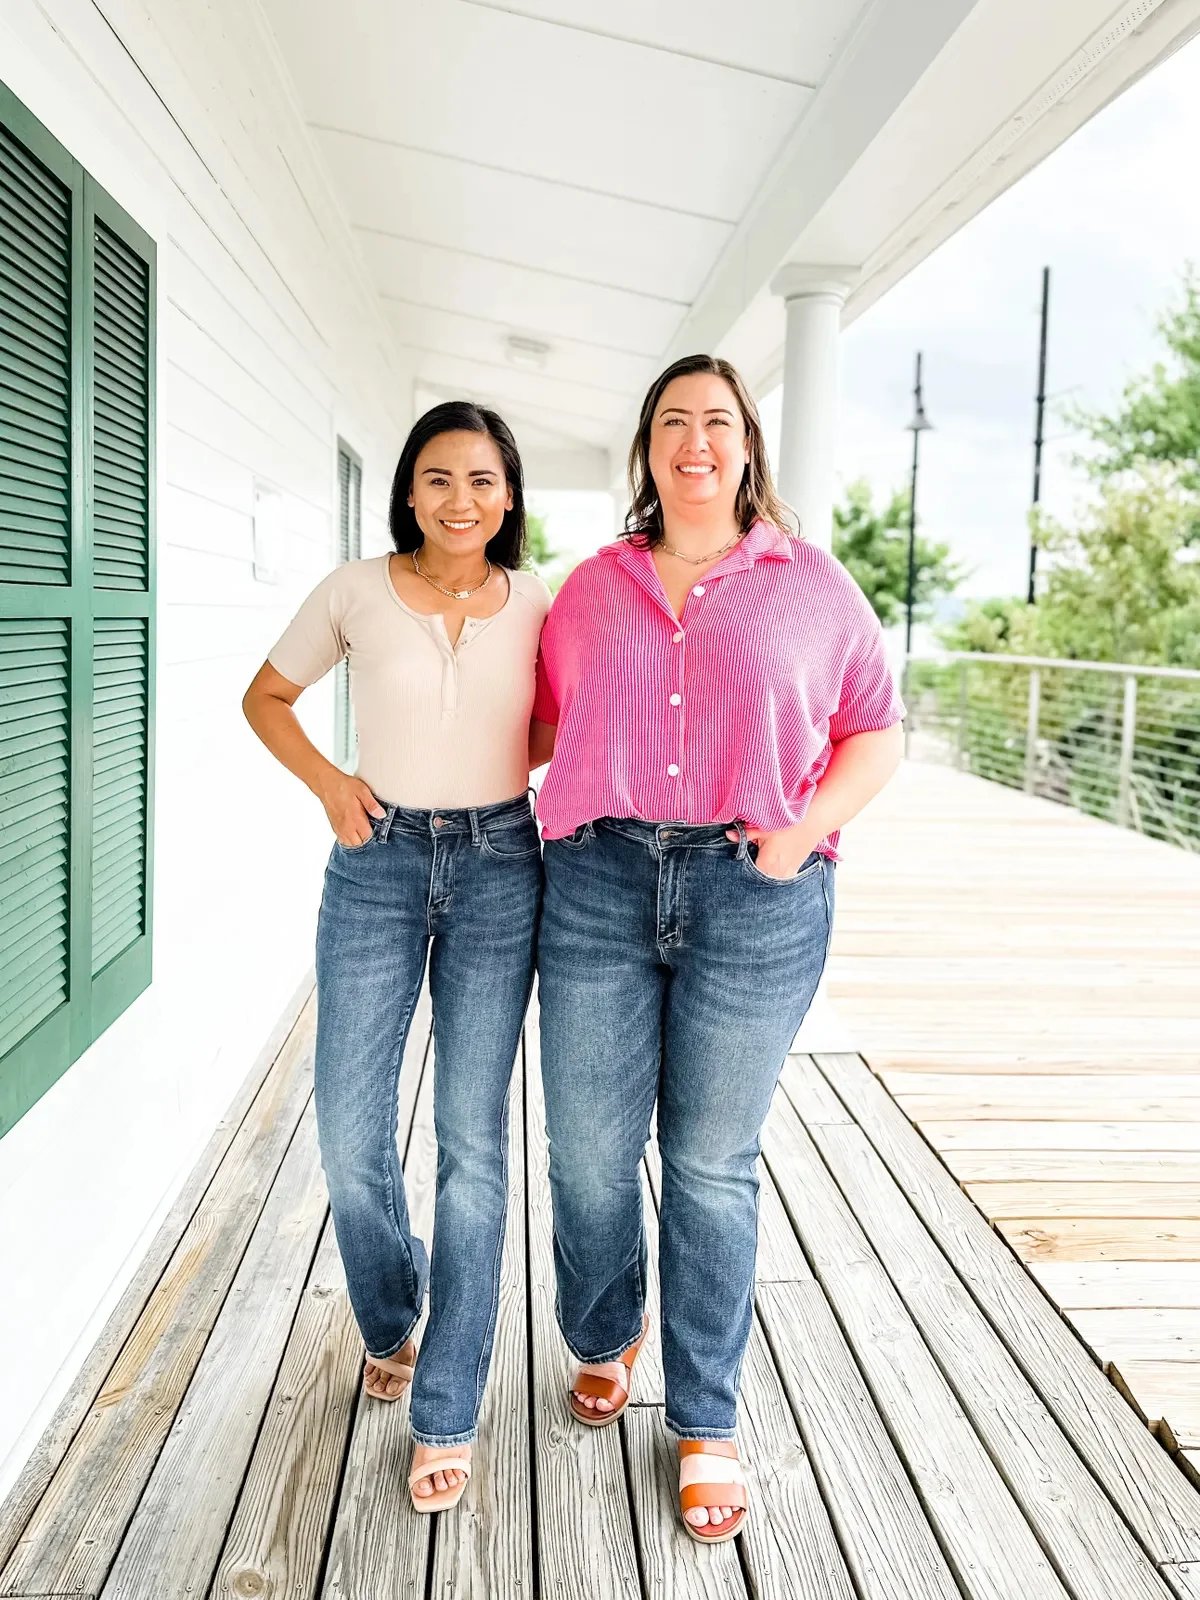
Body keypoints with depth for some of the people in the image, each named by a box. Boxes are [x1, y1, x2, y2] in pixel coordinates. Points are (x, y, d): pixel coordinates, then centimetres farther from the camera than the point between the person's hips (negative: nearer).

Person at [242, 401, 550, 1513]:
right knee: (349, 1137, 2)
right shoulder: (355, 592, -1)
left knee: (472, 1138, -1)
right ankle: (390, 1323, 34)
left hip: (499, 867, 0)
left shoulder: (538, 604, 1)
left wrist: (516, 756, -2)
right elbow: (267, 695, 12)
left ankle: (446, 1411, 11)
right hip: (377, 864, 0)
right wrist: (327, 782, -2)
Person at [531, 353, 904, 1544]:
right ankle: (604, 1340, 37)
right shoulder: (591, 586, 12)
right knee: (588, 1154, 6)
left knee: (712, 1164, 6)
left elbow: (876, 733, 7)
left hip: (755, 898, -2)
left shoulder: (812, 585, 6)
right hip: (599, 882, 2)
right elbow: (545, 724, 19)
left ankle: (707, 1423, 24)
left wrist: (804, 831, -7)